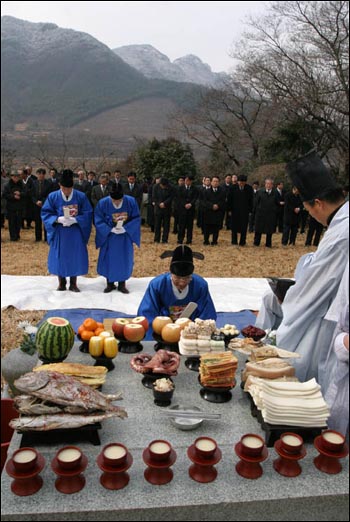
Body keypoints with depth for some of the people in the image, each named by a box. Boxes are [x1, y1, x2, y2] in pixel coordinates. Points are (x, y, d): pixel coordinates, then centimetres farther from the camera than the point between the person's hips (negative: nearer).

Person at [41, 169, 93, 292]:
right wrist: (58, 219, -19)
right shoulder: (53, 196, -4)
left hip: (76, 232, 0)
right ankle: (61, 283, 21)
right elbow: (45, 213, -1)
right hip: (59, 232, 1)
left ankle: (73, 284, 17)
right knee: (60, 256, 6)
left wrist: (75, 220, -20)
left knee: (75, 257, 4)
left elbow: (88, 214, -4)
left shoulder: (81, 196, -6)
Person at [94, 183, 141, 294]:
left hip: (125, 235, 0)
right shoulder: (102, 203, -15)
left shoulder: (131, 201, -14)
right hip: (109, 235, 0)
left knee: (124, 259, 6)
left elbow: (136, 218, -6)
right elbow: (98, 221, -9)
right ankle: (110, 283, 22)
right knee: (109, 259, 6)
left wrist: (125, 228, -19)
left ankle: (122, 284, 20)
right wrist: (110, 229, -21)